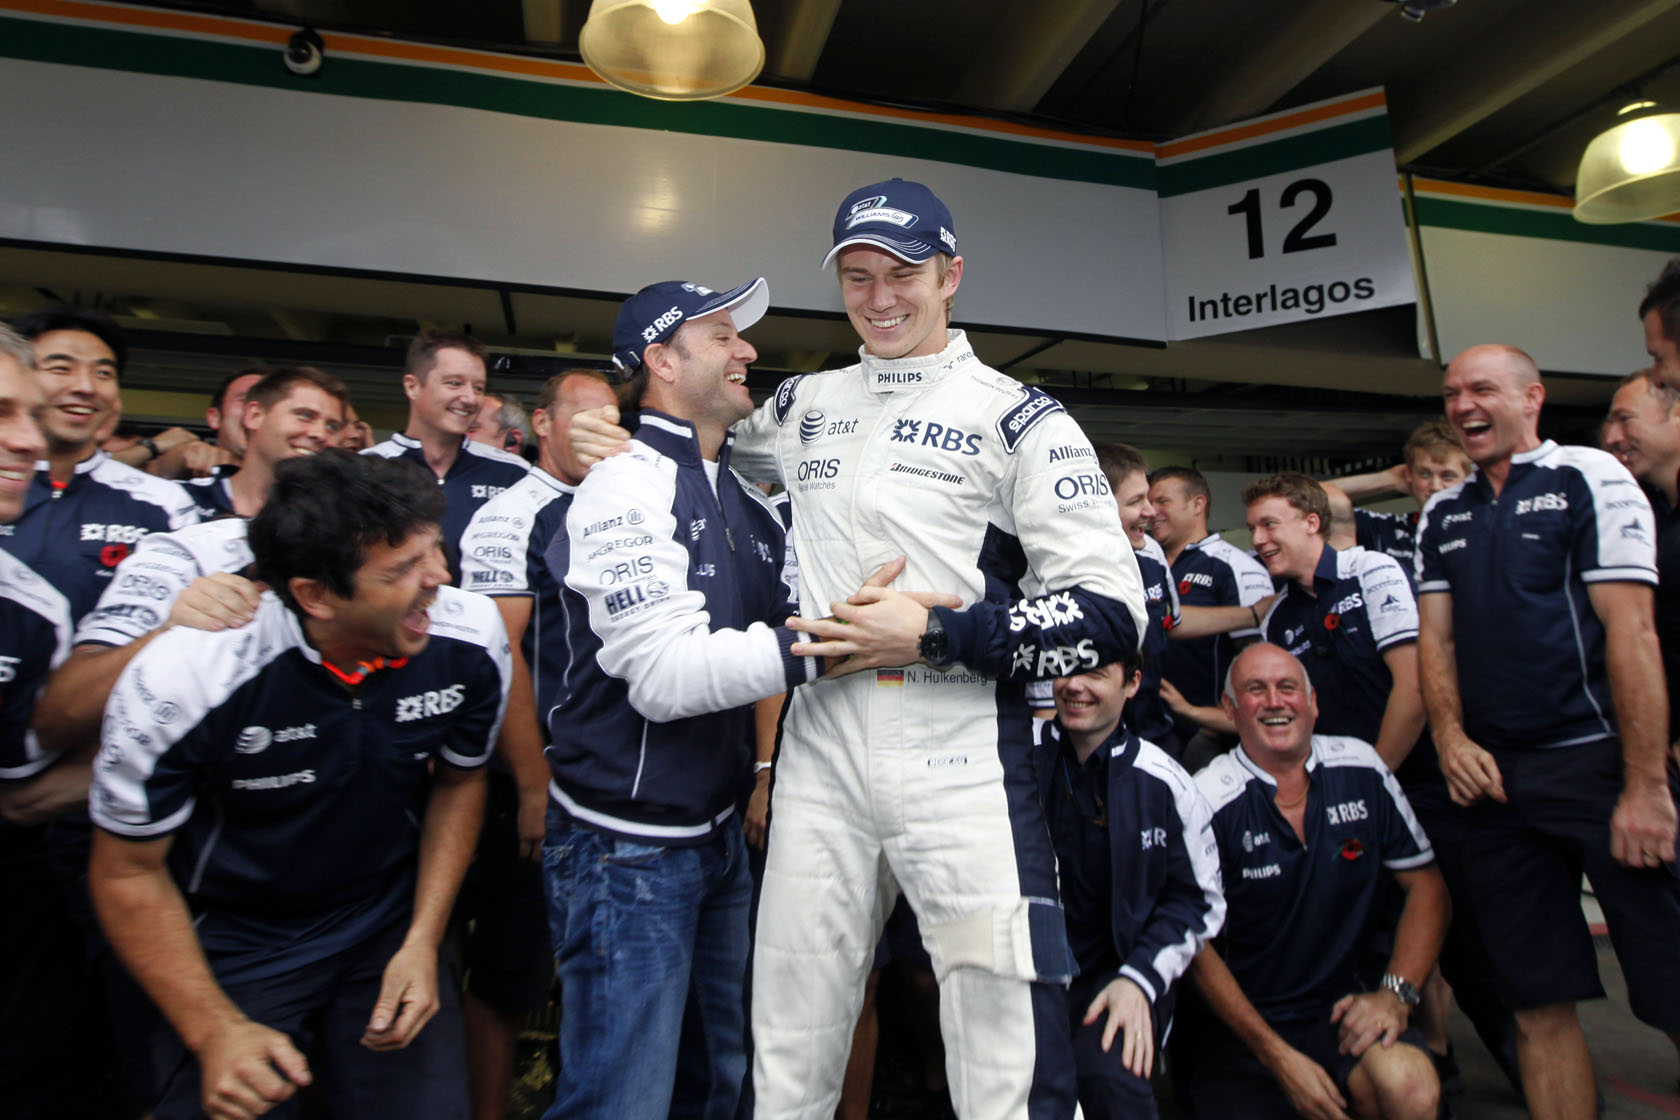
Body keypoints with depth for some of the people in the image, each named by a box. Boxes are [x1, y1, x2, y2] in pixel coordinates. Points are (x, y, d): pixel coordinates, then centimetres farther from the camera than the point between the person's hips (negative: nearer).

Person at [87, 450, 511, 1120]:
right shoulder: (183, 680, -25)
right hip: (231, 947, -1)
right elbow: (128, 871, -10)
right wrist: (215, 1032, -14)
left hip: (390, 928, 2)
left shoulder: (470, 641, -19)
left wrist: (423, 941, -6)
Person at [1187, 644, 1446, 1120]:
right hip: (1240, 1026, -2)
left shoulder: (1361, 770, -2)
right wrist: (1278, 1056, -13)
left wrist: (1397, 992, -8)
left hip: (1344, 1007, 2)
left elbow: (1426, 887, 6)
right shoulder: (1209, 801, -14)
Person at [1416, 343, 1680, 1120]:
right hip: (1492, 777, 5)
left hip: (1596, 759, -4)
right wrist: (1450, 738, -4)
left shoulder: (1588, 479, -2)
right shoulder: (1441, 515, 14)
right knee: (1537, 1004, 11)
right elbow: (1435, 636, 11)